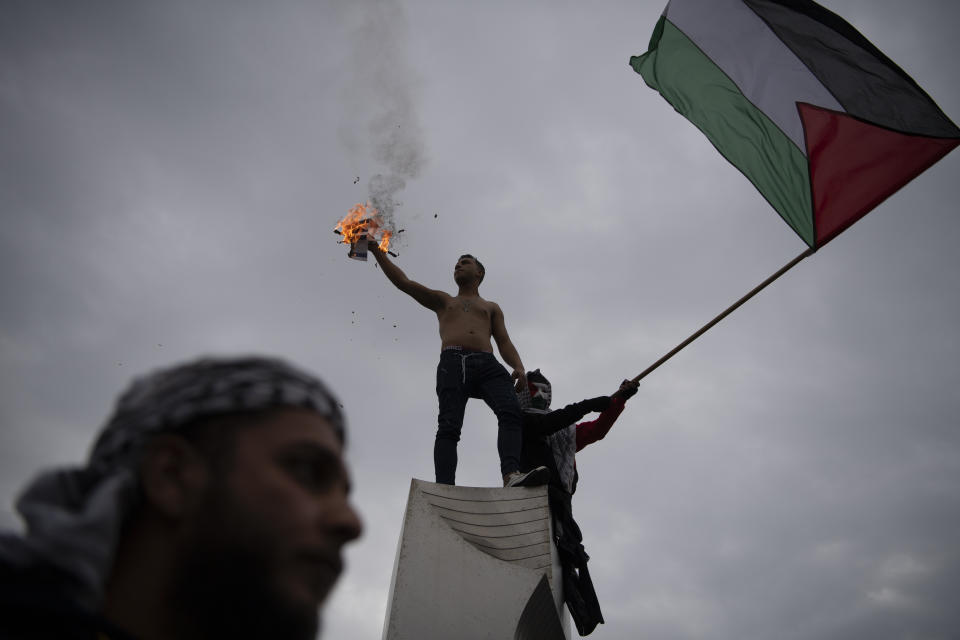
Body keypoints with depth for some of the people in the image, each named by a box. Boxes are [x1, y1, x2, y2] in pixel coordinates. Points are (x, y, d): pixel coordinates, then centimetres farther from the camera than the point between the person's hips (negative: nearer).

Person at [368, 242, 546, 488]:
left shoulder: (492, 308, 34)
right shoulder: (442, 301, 33)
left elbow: (504, 343, 21)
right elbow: (403, 282, 26)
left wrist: (519, 367, 0)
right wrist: (376, 250, 21)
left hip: (487, 364, 1)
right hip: (453, 363, 0)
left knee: (511, 411, -29)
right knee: (449, 426, -22)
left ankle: (512, 475, -46)